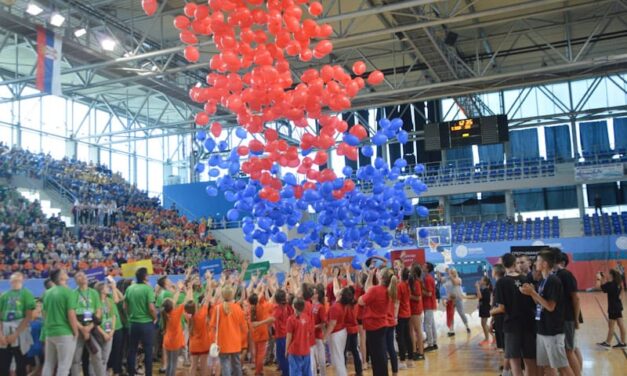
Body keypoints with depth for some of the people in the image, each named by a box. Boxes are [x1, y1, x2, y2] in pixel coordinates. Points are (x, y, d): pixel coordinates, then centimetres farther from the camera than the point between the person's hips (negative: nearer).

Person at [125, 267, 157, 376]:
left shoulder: (129, 288, 2)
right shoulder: (148, 288, -14)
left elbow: (125, 307, 9)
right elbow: (151, 308, -19)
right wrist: (155, 318, -1)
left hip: (133, 323, 5)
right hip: (146, 323, -5)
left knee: (132, 349, 15)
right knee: (148, 350, 5)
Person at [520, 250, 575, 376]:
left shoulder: (553, 281, -16)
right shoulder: (542, 281, 11)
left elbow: (550, 307, -20)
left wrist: (533, 293, -20)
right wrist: (531, 293, -2)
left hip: (552, 330, -9)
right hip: (542, 329, 9)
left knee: (562, 365, -1)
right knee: (544, 364, 13)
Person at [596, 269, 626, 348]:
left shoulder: (610, 284, -20)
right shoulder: (617, 284, 7)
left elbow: (598, 286, -23)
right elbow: (605, 286, 20)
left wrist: (599, 278, -8)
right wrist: (604, 278, 13)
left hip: (613, 308, -9)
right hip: (618, 307, 9)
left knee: (611, 326, -1)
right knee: (621, 325, 11)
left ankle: (608, 343, 6)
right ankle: (622, 343, 16)